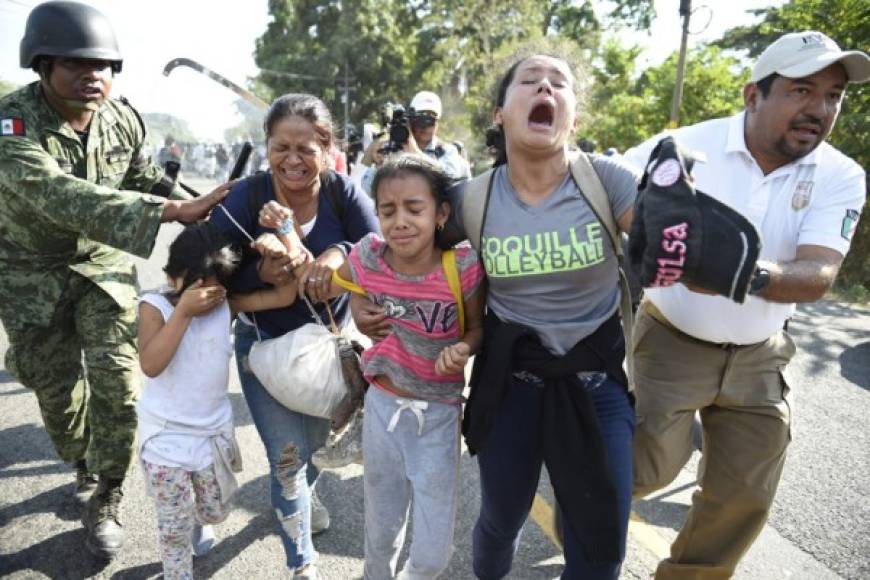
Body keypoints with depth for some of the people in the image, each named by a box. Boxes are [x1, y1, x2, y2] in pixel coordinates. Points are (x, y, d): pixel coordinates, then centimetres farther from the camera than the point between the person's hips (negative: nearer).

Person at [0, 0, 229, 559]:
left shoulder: (125, 120, -9)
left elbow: (150, 180, 6)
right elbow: (58, 196, -41)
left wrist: (207, 214, -8)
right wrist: (168, 212, -51)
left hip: (104, 261, 2)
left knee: (117, 379, -8)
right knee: (58, 390, 9)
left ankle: (106, 499, 13)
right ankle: (85, 468, 40)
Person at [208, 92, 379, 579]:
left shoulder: (342, 190, -14)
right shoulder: (247, 196, -17)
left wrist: (339, 253, -41)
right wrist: (262, 272, -37)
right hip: (266, 343, -2)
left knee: (316, 439, 24)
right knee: (288, 455, -1)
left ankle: (303, 490, 61)